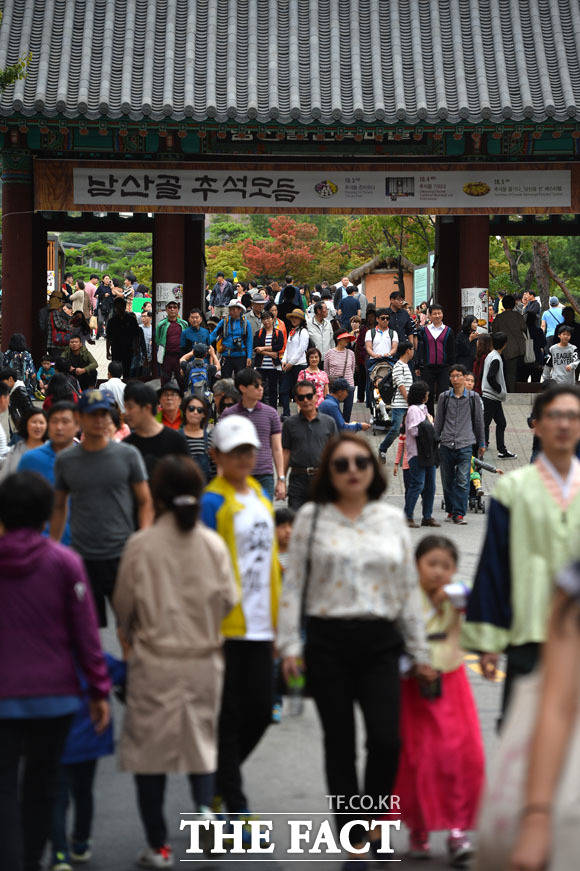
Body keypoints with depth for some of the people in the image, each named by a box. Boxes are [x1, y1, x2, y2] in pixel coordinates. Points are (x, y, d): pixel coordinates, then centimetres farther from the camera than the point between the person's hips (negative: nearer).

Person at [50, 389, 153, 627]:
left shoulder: (127, 454, 0)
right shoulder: (65, 460, 5)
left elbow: (145, 502, 4)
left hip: (122, 554, -1)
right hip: (82, 558, 1)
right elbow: (59, 507, 14)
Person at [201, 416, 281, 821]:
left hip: (260, 624, 7)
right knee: (228, 717, 0)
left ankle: (217, 782, 29)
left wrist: (278, 618, 18)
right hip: (226, 625, -7)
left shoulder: (260, 496, 13)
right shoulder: (213, 502, -10)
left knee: (260, 712, 9)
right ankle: (235, 806, 6)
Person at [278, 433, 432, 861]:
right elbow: (293, 584, 3)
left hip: (379, 641, 1)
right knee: (340, 743, 4)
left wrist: (420, 653, 11)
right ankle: (353, 837, 16)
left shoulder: (392, 519, 9)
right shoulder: (312, 518, 3)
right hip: (327, 640, -1)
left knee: (387, 739, -10)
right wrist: (290, 644, -4)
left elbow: (409, 588, 12)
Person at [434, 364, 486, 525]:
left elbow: (479, 421, 13)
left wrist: (482, 443, 14)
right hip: (446, 445, 2)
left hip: (465, 445, -2)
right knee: (447, 480, 7)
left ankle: (459, 513, -7)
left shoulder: (472, 398, 5)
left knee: (463, 481, -10)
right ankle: (450, 510, 21)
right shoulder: (445, 397, 8)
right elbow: (438, 422, 13)